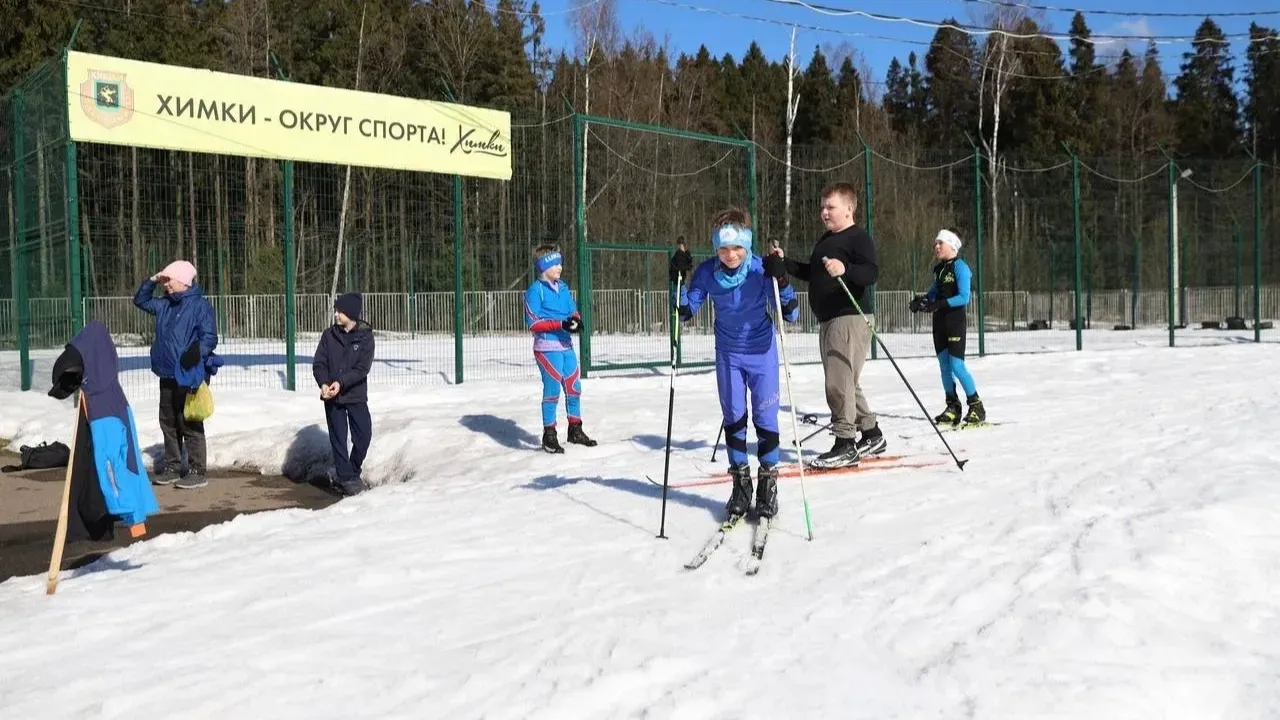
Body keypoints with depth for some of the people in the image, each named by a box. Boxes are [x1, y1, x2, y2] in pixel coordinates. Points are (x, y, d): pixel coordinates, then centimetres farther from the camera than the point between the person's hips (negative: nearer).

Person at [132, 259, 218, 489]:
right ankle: (172, 467, 24)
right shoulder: (165, 304, 14)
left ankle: (197, 472, 1)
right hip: (167, 375, 8)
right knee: (168, 423, 14)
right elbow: (140, 300, 28)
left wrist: (197, 353, -32)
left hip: (189, 376, -8)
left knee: (190, 425, -5)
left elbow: (210, 337, -15)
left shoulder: (200, 305, -10)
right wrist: (151, 281, 12)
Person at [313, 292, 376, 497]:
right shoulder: (329, 335, 3)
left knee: (363, 435, -2)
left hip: (356, 395, -1)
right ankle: (345, 477, 10)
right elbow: (318, 363, 0)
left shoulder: (365, 336, -5)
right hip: (332, 396, 1)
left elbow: (363, 368, -13)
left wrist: (341, 383, -24)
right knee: (338, 438, 3)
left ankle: (352, 472, 19)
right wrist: (323, 383, -19)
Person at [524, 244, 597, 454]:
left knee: (574, 387, 12)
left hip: (566, 346, 7)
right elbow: (533, 323, -13)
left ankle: (575, 430, 27)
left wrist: (576, 320, -6)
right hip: (547, 347, -7)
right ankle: (549, 436, 5)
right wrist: (560, 324, -21)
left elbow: (573, 311, 18)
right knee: (552, 390, -6)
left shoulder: (563, 287, 12)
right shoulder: (535, 290, -9)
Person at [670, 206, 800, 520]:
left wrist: (780, 280, -35)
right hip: (728, 355, 2)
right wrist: (678, 279, -22)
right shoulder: (707, 272, -14)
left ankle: (768, 482, 15)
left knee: (765, 418, 0)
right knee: (733, 418, 7)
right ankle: (740, 482, 21)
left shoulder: (761, 269, -20)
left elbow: (791, 314, -21)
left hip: (762, 352, -2)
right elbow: (685, 312, -8)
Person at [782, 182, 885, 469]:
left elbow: (872, 273, -21)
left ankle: (845, 445, -10)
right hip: (827, 320, 10)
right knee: (844, 382, 15)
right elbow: (810, 273, 27)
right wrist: (784, 263, 13)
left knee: (839, 380, -14)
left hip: (851, 317, -10)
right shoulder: (825, 240, 20)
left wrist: (845, 269, -39)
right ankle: (872, 435, 27)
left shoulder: (859, 238, -8)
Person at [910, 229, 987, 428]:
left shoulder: (960, 268, -10)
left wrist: (939, 304, -27)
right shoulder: (938, 269, 13)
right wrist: (922, 299, -1)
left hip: (956, 319, -8)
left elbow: (964, 297, -18)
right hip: (939, 321, 8)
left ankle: (976, 407, -1)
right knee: (944, 365, 7)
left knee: (957, 364, -11)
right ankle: (953, 407, 15)